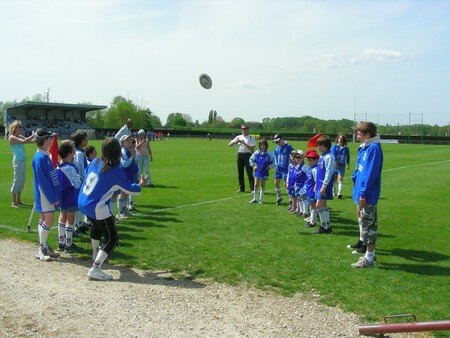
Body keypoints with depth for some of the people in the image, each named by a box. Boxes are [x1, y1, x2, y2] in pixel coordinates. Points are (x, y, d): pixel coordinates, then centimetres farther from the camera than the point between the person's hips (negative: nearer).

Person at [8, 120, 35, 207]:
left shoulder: (19, 136, 14)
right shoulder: (12, 138, -11)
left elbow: (30, 141, 10)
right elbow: (24, 141, -24)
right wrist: (34, 135, -22)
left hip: (23, 161, 9)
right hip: (18, 161, -9)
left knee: (22, 181, 13)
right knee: (16, 181, -4)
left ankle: (18, 200, 23)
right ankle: (14, 202, 2)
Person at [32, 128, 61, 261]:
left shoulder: (45, 156, 9)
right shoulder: (40, 158, -19)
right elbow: (43, 181, -20)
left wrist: (55, 195, 13)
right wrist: (53, 197, -18)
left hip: (49, 193, 9)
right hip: (45, 195, -9)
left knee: (44, 220, 14)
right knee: (48, 221, -5)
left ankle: (43, 246, 23)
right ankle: (42, 249, 5)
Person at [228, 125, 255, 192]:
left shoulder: (251, 137, 1)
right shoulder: (238, 137, 12)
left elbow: (252, 148, -11)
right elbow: (229, 145, 8)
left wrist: (244, 143, -18)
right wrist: (234, 142, -12)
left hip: (248, 155, -4)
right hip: (240, 155, 4)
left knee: (249, 173, -8)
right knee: (240, 173, 7)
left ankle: (252, 188, -5)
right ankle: (241, 188, 16)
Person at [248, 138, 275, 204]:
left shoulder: (269, 154, -5)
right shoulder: (257, 153, 0)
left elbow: (274, 161, 1)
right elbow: (251, 159, 14)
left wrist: (270, 167, -5)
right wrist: (254, 165, 6)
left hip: (265, 172, -1)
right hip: (257, 171, 1)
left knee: (263, 185, 7)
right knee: (256, 185, 0)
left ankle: (261, 199, 16)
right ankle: (255, 199, 10)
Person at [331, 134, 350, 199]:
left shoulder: (346, 148, 7)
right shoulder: (334, 147, -1)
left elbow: (348, 157, 17)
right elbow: (332, 155, -12)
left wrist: (348, 164, 17)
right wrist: (334, 162, -25)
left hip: (342, 165, 1)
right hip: (335, 165, -1)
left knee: (340, 179, -9)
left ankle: (339, 193, -17)